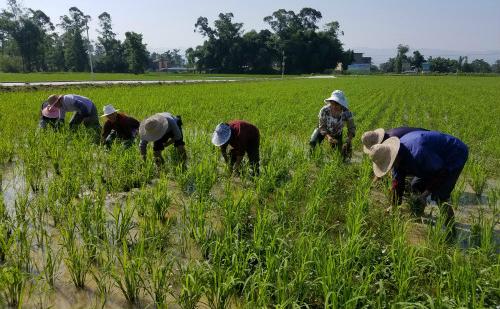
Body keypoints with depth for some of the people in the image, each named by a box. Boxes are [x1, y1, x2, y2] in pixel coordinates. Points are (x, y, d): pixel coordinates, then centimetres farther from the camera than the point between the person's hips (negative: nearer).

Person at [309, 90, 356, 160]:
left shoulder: (347, 113, -32)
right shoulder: (324, 110, -35)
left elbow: (351, 128, -22)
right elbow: (322, 127, -27)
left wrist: (348, 142, -38)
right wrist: (328, 137, -46)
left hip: (337, 134, 1)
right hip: (324, 130, -1)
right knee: (313, 142, -25)